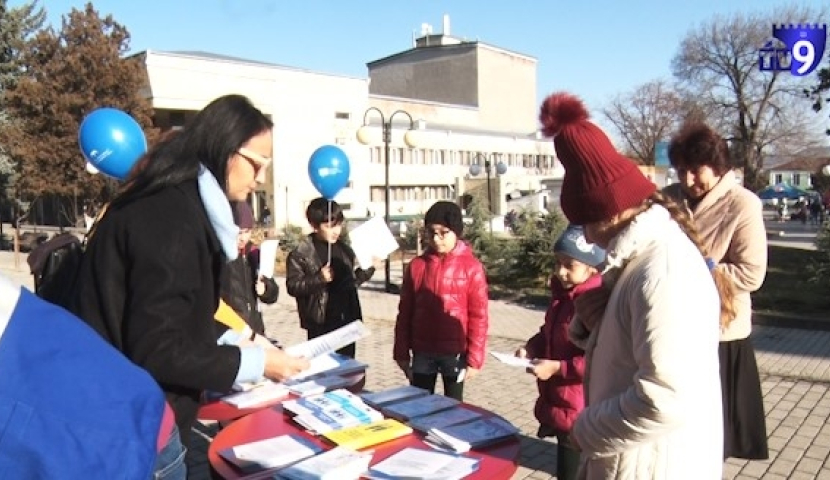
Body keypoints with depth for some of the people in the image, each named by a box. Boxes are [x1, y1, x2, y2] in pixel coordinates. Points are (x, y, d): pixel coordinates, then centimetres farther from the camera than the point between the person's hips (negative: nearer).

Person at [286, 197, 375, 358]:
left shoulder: (344, 249, 8)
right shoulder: (300, 253, -9)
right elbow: (293, 286, -12)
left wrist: (368, 269, 2)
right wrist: (319, 279, -24)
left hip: (346, 320, 5)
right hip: (320, 323, -5)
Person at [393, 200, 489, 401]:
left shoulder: (471, 267, -7)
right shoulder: (417, 265, 2)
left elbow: (478, 317, -6)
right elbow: (405, 313, 6)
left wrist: (474, 359, -8)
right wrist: (402, 353, 5)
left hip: (455, 353, -3)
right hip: (422, 352, 3)